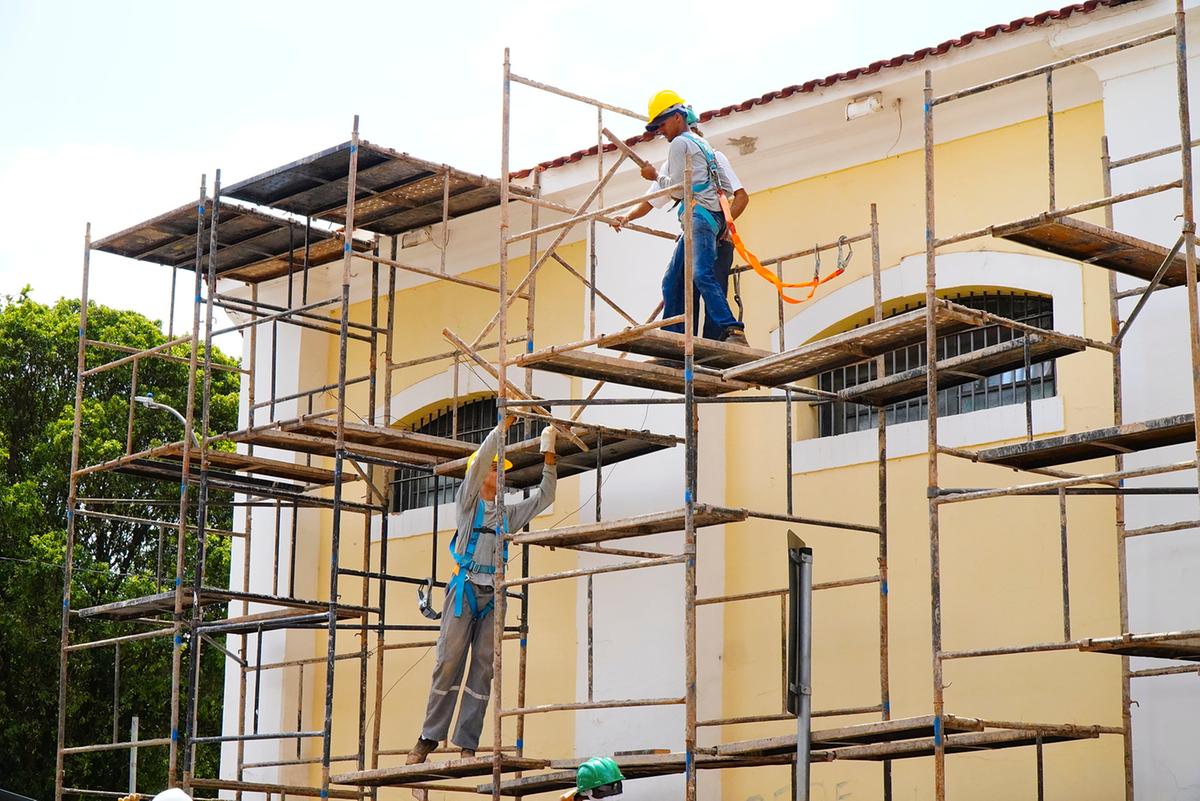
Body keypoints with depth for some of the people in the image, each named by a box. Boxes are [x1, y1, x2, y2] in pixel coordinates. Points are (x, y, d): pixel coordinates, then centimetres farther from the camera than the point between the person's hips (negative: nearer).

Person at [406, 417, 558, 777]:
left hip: (493, 594, 4)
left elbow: (544, 498, 23)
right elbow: (480, 461, -5)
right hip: (465, 588, -4)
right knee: (449, 663, -9)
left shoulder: (508, 513, 21)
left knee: (483, 669, -2)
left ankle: (467, 745, -3)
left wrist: (549, 460, 13)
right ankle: (429, 737, -4)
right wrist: (504, 424, -8)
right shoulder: (467, 501, 8)